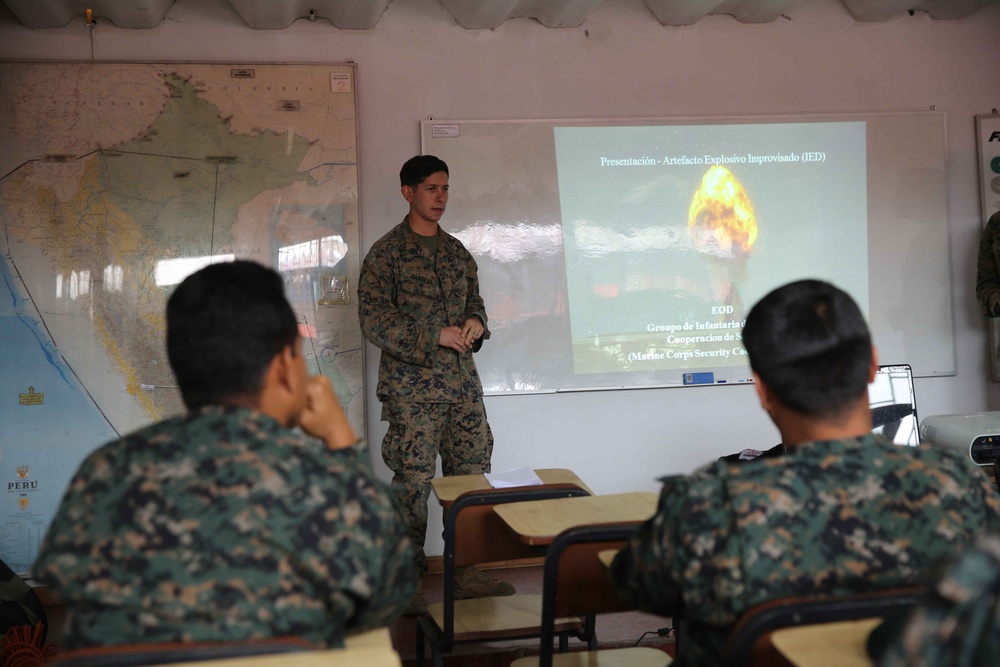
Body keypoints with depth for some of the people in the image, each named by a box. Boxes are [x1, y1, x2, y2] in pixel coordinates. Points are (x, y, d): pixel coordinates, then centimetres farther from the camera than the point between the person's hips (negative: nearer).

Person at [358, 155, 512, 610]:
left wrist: (476, 322, -1)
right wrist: (435, 336, -17)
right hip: (412, 388, -6)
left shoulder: (457, 252, 16)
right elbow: (374, 319, -11)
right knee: (413, 480, -2)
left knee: (471, 475, 7)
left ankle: (466, 572, 18)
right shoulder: (386, 253, -3)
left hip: (463, 383, 6)